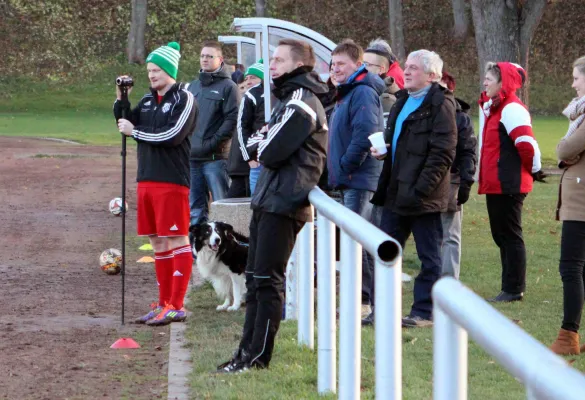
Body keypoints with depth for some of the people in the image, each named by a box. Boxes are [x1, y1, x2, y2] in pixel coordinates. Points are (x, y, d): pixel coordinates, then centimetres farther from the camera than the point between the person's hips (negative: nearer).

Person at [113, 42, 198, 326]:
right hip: (146, 179, 8)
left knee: (176, 240, -6)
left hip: (172, 180, -8)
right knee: (158, 242, 10)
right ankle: (164, 303, 16)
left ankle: (176, 306, -6)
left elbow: (172, 135, -18)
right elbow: (126, 124, 15)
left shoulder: (184, 99, -7)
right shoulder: (148, 100, 15)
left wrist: (135, 131, -11)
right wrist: (121, 99, 0)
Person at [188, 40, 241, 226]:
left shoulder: (228, 87, -2)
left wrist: (212, 143, -15)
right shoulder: (193, 86, 18)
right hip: (192, 157, 7)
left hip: (216, 158, -7)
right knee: (195, 207, 10)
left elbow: (232, 120, -10)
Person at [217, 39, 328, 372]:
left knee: (267, 280, -7)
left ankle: (258, 357, -4)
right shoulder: (290, 100, 21)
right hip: (269, 201, 11)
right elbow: (263, 148, 21)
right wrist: (262, 141, 0)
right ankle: (249, 352, 18)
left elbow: (271, 152, -18)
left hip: (283, 204, -11)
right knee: (256, 278, 13)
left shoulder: (301, 104, -14)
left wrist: (259, 143, 2)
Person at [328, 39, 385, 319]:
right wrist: (337, 172, 16)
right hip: (348, 181, 11)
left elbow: (364, 135, -23)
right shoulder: (346, 94, 20)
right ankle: (361, 298, 16)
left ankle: (361, 299, -11)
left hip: (359, 179, -11)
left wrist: (345, 166, -17)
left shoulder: (363, 93, -12)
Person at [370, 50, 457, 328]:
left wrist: (420, 190, -21)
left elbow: (442, 154, -16)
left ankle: (424, 312, 8)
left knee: (429, 257, 2)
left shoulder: (440, 105, -10)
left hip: (423, 197, -9)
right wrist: (382, 149, 7)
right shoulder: (403, 101, 16)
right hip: (396, 193, 9)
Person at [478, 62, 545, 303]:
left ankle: (514, 290, 0)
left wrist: (534, 170, -10)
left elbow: (527, 144, -22)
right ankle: (510, 288, 20)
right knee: (502, 236, 14)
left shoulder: (511, 110, -16)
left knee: (510, 236, -5)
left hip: (508, 184, -10)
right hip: (495, 184, 10)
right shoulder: (493, 108, 16)